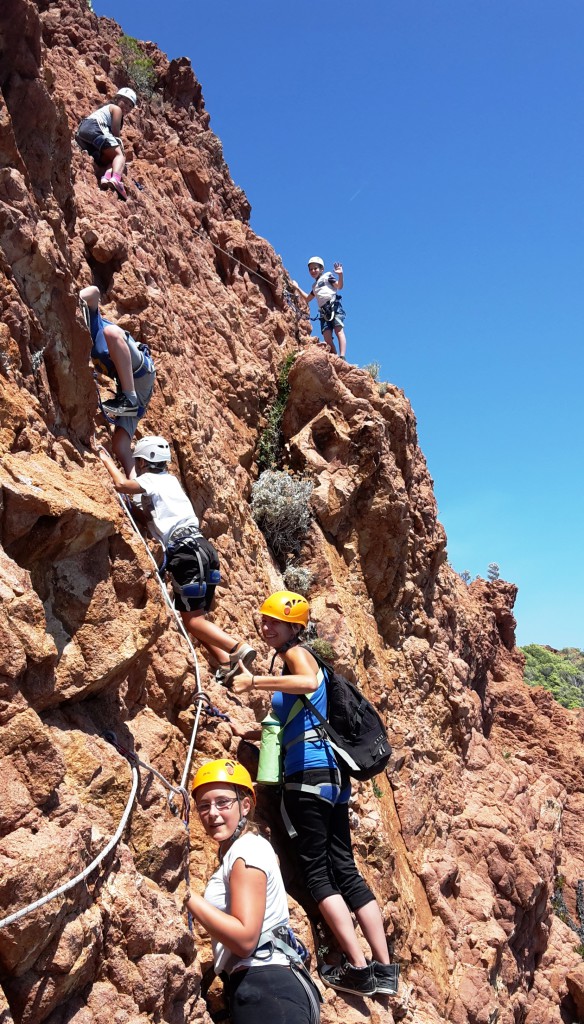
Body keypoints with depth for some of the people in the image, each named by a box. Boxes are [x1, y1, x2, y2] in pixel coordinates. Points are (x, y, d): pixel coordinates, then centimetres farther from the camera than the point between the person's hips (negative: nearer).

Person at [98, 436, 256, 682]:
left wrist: (106, 459, -1)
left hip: (186, 552, -9)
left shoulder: (150, 480, 1)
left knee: (192, 619, -7)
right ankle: (226, 662, 5)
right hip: (200, 548, 9)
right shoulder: (169, 479, 26)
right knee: (196, 616, 13)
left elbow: (121, 484, -18)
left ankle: (238, 648, -17)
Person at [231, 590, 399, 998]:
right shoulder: (296, 660, 23)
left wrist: (255, 682, -26)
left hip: (309, 772, -9)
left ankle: (358, 968, 1)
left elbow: (309, 683, -28)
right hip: (331, 772, 9)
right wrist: (253, 733, 24)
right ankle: (385, 968, 14)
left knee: (317, 870, -1)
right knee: (344, 869, 11)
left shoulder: (297, 653, -3)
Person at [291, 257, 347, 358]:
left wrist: (340, 275, -18)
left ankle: (342, 357, -34)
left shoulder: (327, 276, 13)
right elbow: (307, 299, 44)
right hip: (323, 312, 6)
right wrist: (297, 288, 40)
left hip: (334, 306, -6)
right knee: (327, 337, -12)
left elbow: (339, 286, -1)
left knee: (339, 330, -21)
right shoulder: (315, 286, 31)